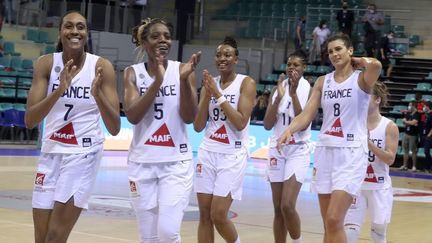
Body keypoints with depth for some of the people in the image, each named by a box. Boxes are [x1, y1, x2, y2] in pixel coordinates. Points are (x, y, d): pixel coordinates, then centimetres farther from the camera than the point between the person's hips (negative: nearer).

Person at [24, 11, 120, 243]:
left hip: (84, 153, -3)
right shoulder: (46, 63, -5)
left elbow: (114, 129, -12)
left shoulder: (101, 67, -9)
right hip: (51, 152, 3)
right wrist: (59, 90, -27)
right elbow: (29, 120, -13)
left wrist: (98, 94, -29)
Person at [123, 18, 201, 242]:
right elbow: (132, 116, -12)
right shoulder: (133, 73, 2)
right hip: (142, 162, 1)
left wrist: (184, 80, -20)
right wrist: (157, 82, -21)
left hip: (176, 162, -1)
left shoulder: (182, 70, 0)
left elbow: (189, 118, -7)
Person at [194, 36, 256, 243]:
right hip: (208, 153, 5)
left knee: (218, 216, -9)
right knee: (205, 216, 4)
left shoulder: (246, 83, -5)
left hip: (232, 156, -5)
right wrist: (207, 95, -7)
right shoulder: (210, 84, 10)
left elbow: (241, 123, -16)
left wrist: (219, 95, -17)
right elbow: (198, 127, 5)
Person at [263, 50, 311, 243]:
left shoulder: (309, 89, -6)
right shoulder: (279, 88, 6)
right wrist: (279, 96, -12)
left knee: (288, 206, -16)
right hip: (277, 149, 4)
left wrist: (293, 93, -21)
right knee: (278, 209, 5)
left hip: (298, 151, -4)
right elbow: (268, 125, -1)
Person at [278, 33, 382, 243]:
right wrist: (289, 130, -15)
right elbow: (307, 114, 4)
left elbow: (376, 65, -26)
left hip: (351, 153, -5)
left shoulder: (361, 79, -3)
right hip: (325, 151, 6)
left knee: (334, 220, -15)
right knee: (328, 224, 8)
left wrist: (360, 61, -5)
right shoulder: (323, 81, 11)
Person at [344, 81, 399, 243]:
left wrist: (369, 143, -21)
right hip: (356, 184, 1)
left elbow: (390, 159, -12)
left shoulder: (389, 127, -5)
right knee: (350, 229, -7)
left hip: (379, 187, -1)